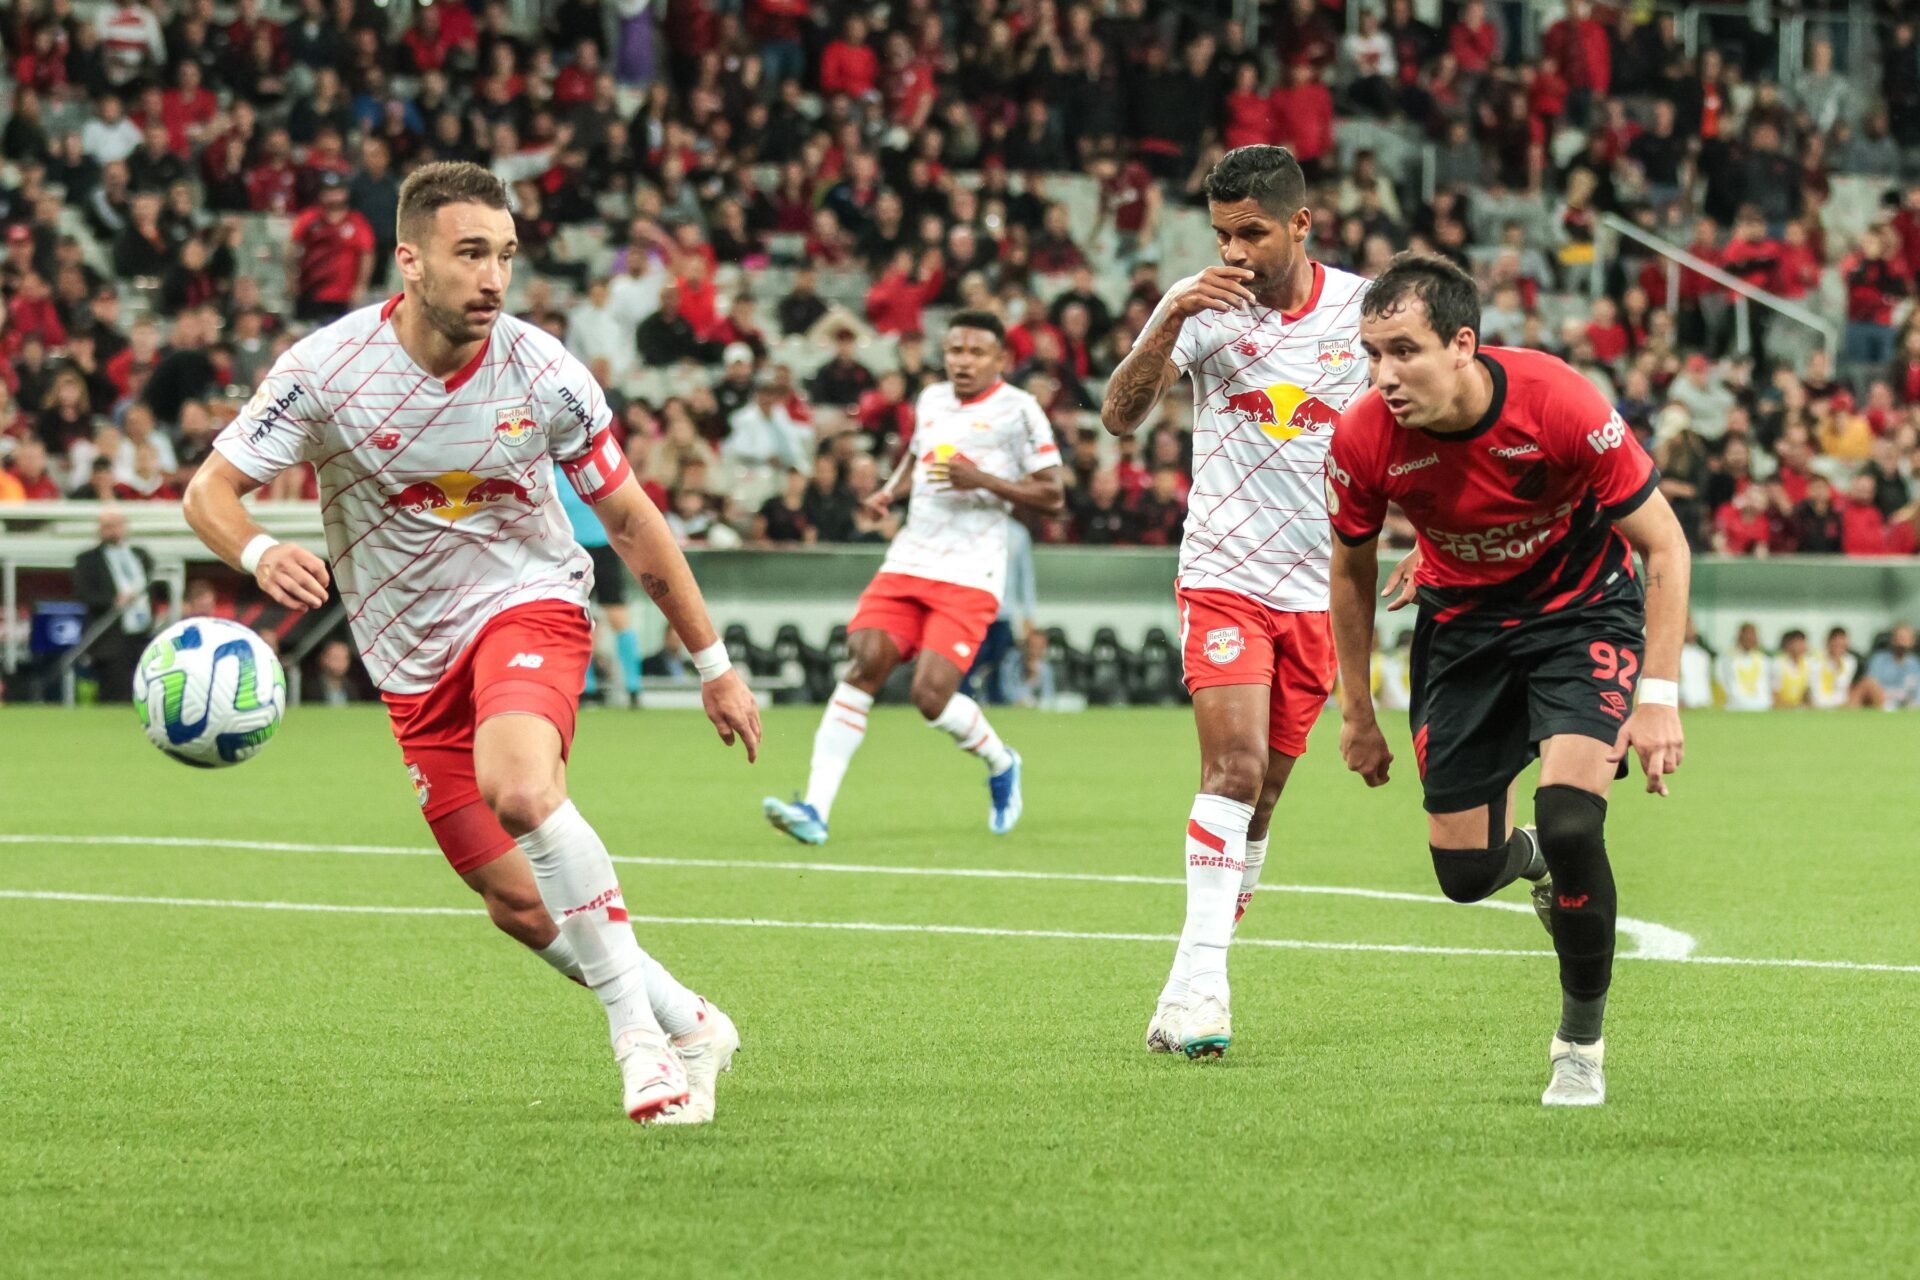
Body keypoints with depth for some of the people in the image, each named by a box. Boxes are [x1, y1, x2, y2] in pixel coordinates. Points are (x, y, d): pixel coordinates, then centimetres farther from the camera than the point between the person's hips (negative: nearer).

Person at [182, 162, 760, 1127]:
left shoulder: (540, 371, -11)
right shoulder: (325, 370, -14)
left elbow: (631, 521, 1)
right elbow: (210, 490, -9)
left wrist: (712, 664, 6)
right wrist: (260, 552, -33)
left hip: (529, 604, -2)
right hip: (415, 661, 2)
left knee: (518, 788, -34)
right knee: (518, 903, -3)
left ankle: (639, 1031, -28)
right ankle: (688, 1027, 18)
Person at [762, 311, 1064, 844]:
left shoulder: (1017, 410, -3)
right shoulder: (931, 400, 15)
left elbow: (1051, 496, -4)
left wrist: (983, 480, -17)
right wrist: (889, 491, 14)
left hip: (970, 575, -5)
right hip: (909, 558, 5)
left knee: (932, 695, -16)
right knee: (867, 662, -16)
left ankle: (1001, 764, 18)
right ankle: (815, 809, -20)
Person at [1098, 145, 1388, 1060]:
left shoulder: (1362, 308, 1)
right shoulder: (1205, 303, -4)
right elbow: (1120, 416, -13)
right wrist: (1169, 322, -27)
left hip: (1317, 588, 3)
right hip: (1223, 574, -3)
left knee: (1260, 794, 6)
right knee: (1234, 767, -18)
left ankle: (1195, 985, 16)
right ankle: (1197, 987, -22)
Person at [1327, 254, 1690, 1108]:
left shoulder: (1558, 405, -30)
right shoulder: (1364, 440, -22)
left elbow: (1664, 544, -19)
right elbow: (1352, 569, 0)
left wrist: (1658, 696, -23)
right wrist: (1356, 712, 5)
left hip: (1582, 611, -3)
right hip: (1462, 622, 3)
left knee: (1568, 824, -23)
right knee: (1465, 872, 1)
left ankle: (1581, 1042, -1)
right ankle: (1534, 859, 41)